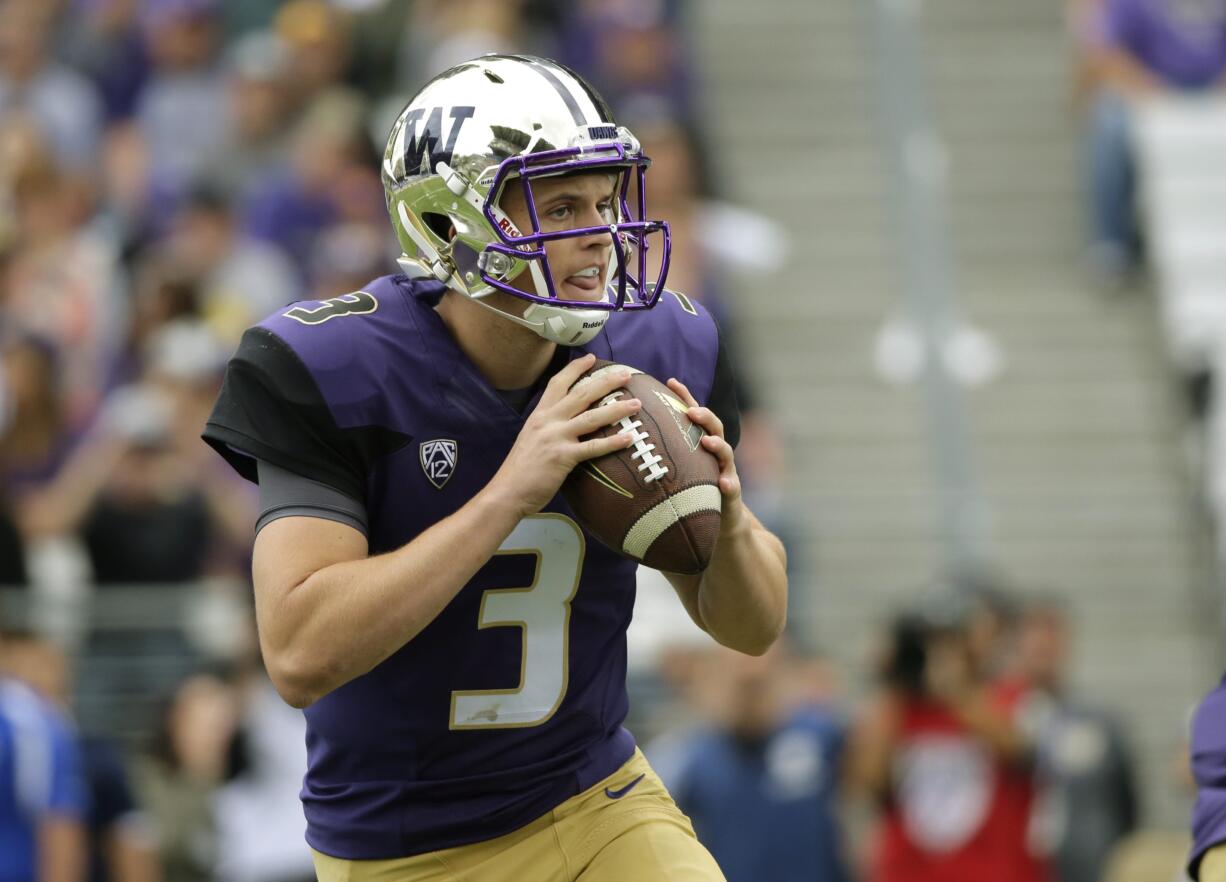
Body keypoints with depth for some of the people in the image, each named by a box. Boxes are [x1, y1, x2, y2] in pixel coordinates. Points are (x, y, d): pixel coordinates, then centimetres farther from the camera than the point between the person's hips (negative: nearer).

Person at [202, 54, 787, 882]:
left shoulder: (659, 352, -5)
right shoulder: (332, 370, -18)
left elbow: (752, 628, 5)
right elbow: (302, 657, -29)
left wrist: (724, 515, -18)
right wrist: (511, 492, -32)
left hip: (594, 804, 3)